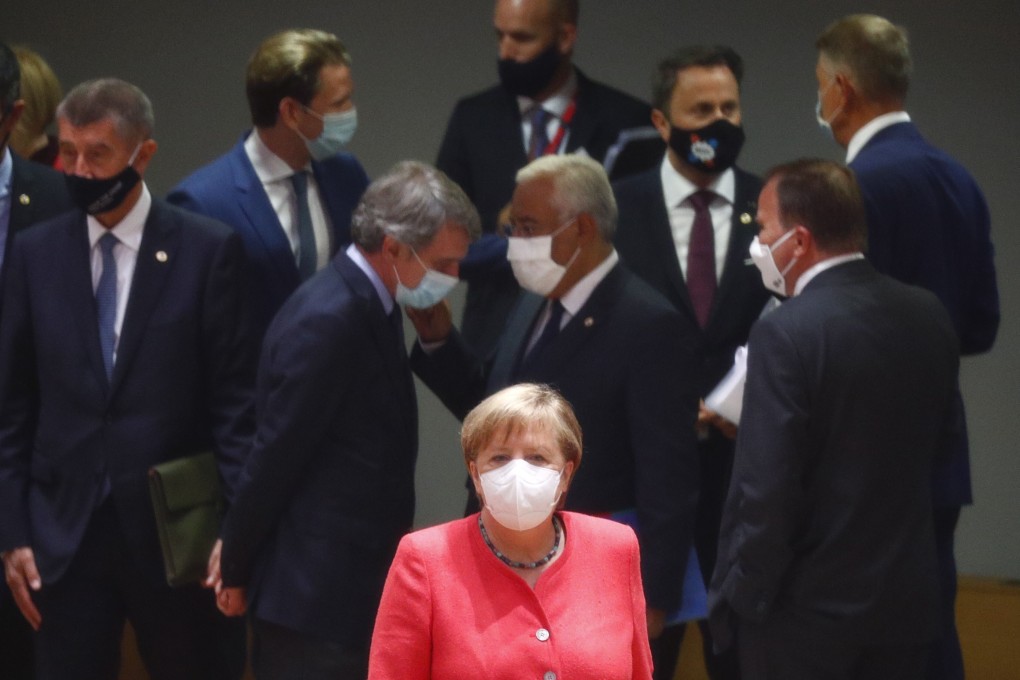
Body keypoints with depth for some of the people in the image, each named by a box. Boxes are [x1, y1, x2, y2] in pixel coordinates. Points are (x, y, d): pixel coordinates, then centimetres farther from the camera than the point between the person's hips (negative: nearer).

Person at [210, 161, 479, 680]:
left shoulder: (367, 307, 10)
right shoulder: (328, 320, -20)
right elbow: (276, 458, -16)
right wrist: (236, 572, -10)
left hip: (353, 591, 10)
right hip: (314, 596, -10)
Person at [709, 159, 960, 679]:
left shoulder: (786, 334, -17)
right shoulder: (928, 317, 3)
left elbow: (765, 492, -20)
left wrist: (738, 598, -9)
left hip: (805, 614, -6)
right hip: (906, 600, 6)